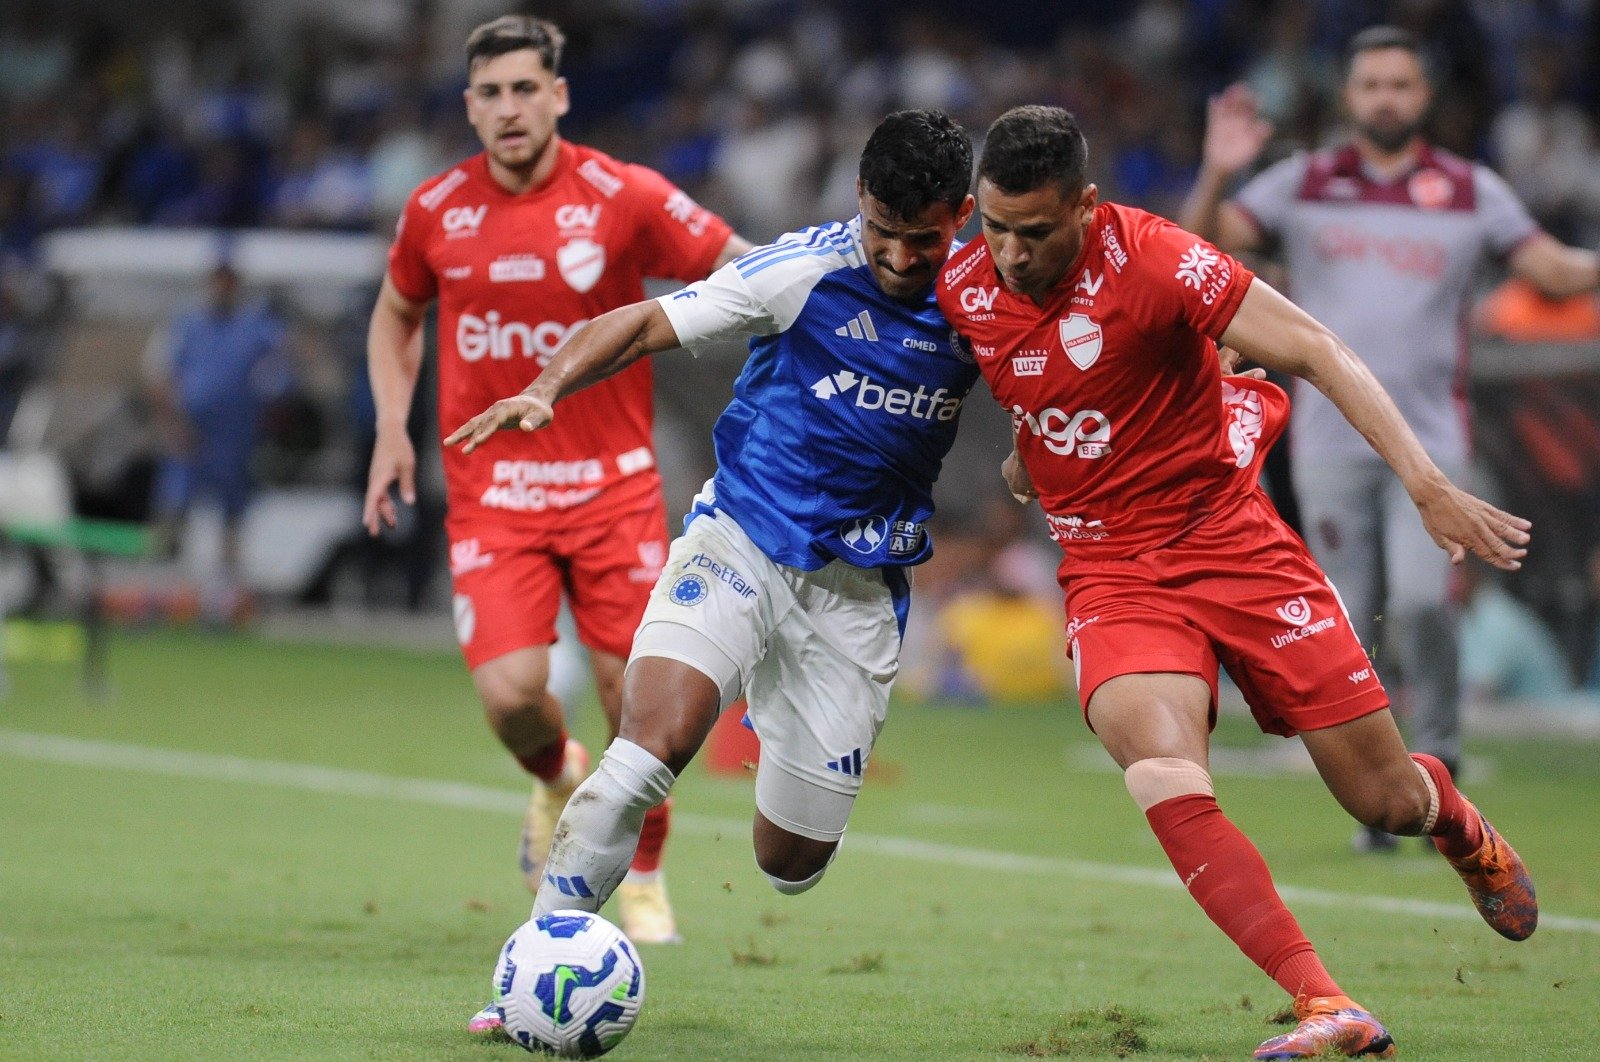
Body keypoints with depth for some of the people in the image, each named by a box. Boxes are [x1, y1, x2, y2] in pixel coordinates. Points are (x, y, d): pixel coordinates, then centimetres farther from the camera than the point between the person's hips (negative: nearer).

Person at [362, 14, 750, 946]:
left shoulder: (624, 197, -7)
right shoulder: (436, 211, 1)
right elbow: (395, 316, 19)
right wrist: (393, 429, 7)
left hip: (612, 485, -1)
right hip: (491, 493, 1)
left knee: (635, 690, -2)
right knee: (510, 692, -15)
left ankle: (645, 877, 24)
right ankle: (557, 779, 22)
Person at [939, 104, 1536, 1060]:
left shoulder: (1153, 258, -19)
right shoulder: (962, 290, -6)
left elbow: (1315, 352, -20)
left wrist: (1428, 486, -27)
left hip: (1231, 538, -2)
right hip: (1111, 573, 2)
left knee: (1386, 799, 3)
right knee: (1166, 779, -28)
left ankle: (1462, 828, 43)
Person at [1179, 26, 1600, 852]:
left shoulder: (1471, 191, 7)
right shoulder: (1302, 185, 6)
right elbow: (1202, 246, -1)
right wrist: (1216, 176, -19)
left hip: (1430, 441, -1)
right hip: (1331, 437, 1)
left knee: (1422, 601, -18)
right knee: (1348, 623, 0)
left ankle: (1437, 768, -2)